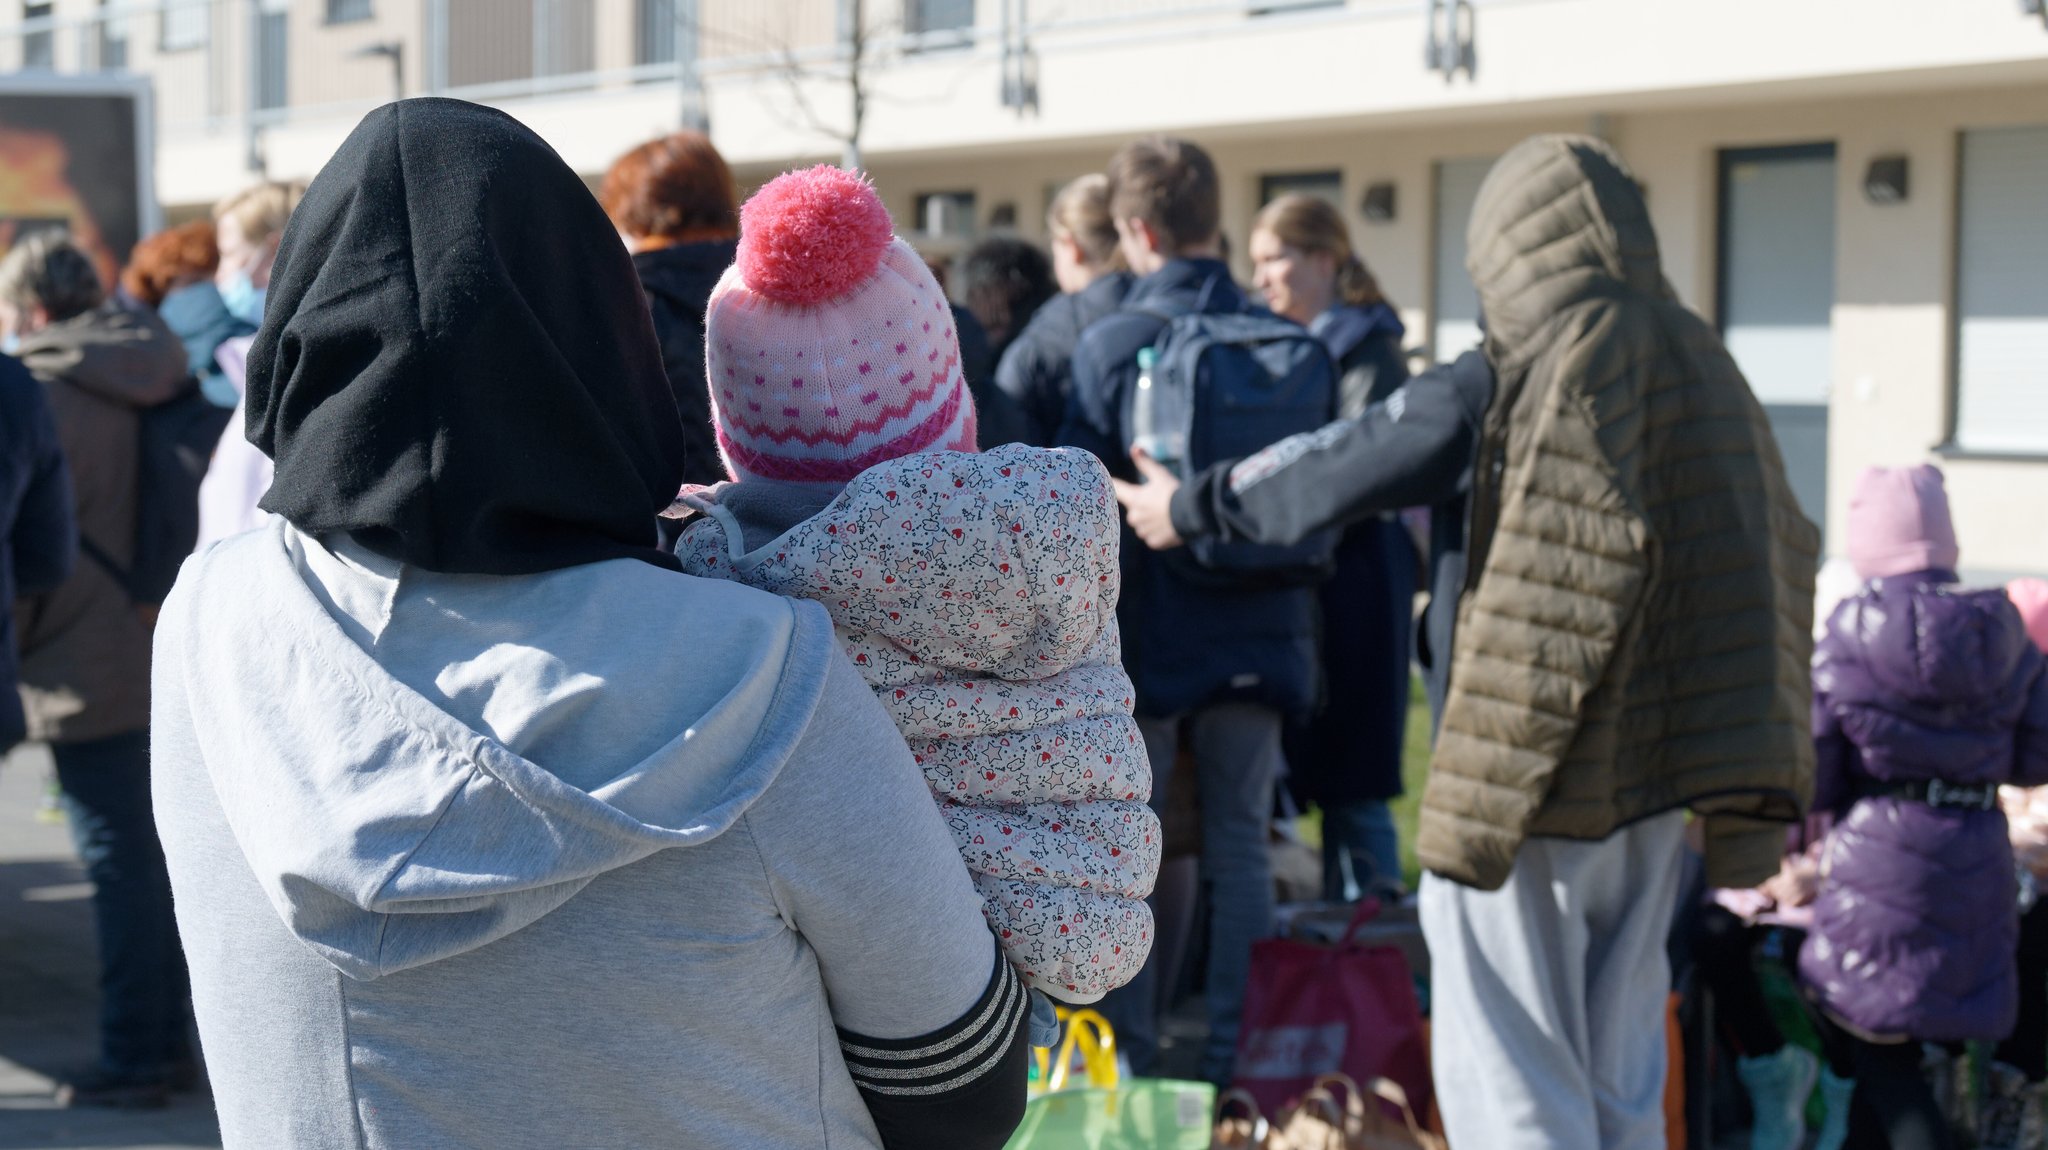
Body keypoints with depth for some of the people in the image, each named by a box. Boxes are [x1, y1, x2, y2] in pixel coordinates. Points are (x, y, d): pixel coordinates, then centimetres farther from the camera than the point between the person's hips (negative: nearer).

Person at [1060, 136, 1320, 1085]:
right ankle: (1234, 1060, 12)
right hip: (1259, 633, 3)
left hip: (1147, 635, -3)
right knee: (1240, 847, 10)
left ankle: (1129, 1061, 8)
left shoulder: (1109, 345, -10)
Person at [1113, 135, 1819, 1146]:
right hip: (1650, 783, 6)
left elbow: (1331, 469, -3)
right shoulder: (1701, 370, 4)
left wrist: (1190, 507, 13)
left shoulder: (1499, 388, -13)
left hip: (1520, 771, -6)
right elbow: (1769, 565, 10)